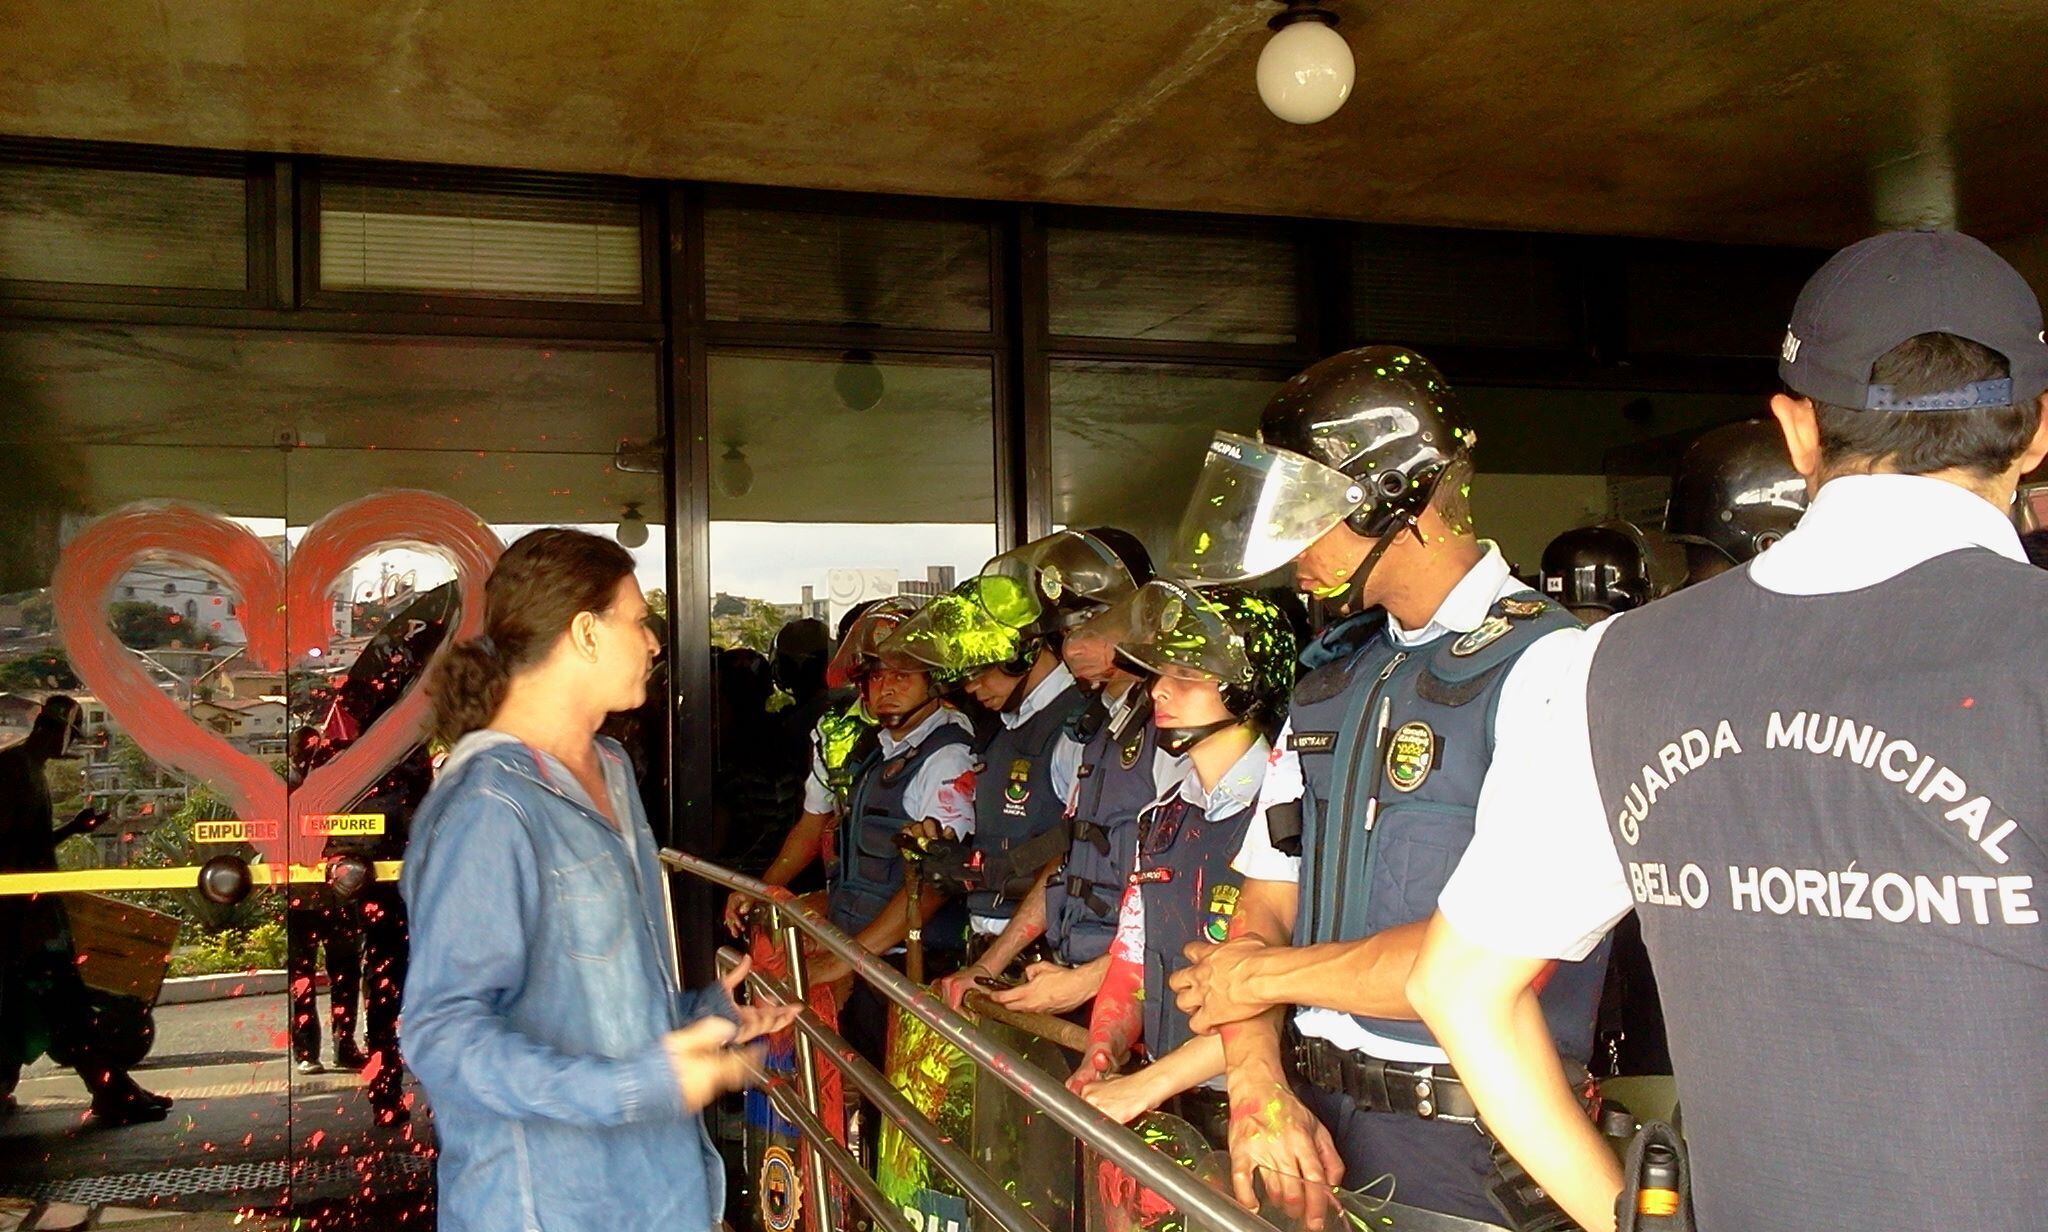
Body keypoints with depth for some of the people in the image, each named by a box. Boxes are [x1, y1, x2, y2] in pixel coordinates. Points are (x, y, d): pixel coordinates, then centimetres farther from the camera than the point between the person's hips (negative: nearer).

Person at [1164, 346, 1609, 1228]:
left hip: (1468, 1149, -6)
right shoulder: (1332, 677, 10)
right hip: (1316, 1122, 7)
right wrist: (1258, 1086, -9)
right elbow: (1267, 903, 8)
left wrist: (1267, 975, -10)